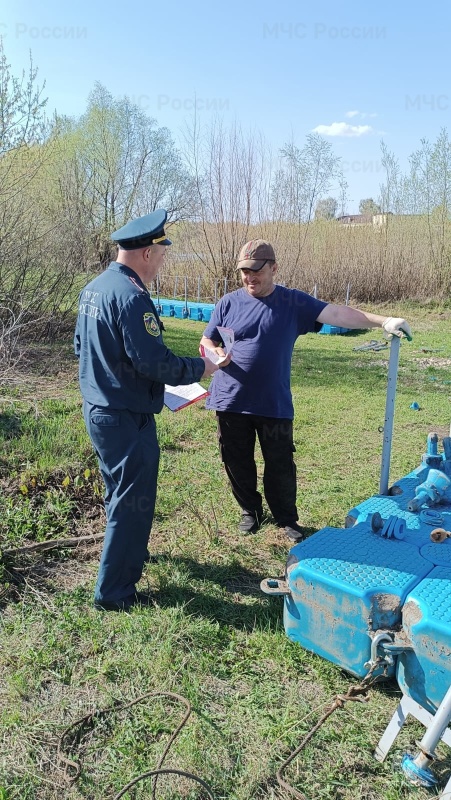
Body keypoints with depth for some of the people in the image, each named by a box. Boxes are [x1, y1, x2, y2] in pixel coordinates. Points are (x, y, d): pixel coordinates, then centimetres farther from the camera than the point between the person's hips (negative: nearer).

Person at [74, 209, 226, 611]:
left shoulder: (94, 288, 8)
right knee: (133, 501, 3)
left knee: (119, 492, 26)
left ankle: (129, 552, 48)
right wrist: (200, 367, -11)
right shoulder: (131, 296, -23)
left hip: (98, 409, 10)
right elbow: (155, 363, -26)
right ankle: (114, 591, 16)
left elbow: (81, 347, 16)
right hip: (128, 418, -10)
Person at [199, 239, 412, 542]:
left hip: (275, 404, -1)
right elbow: (206, 342, 5)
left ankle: (287, 518, 28)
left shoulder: (293, 302, -2)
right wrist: (217, 354, -19)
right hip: (231, 401, 2)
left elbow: (336, 313, -9)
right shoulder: (229, 303, 1)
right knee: (238, 463, 13)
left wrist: (383, 321, -19)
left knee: (281, 465, 8)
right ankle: (251, 511, 35)